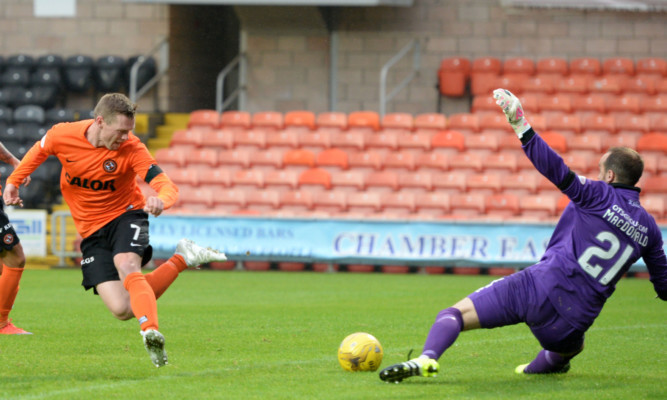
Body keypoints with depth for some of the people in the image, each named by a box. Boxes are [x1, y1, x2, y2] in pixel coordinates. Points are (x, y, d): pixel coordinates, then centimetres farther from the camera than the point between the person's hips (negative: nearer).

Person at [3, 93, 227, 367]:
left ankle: (151, 333, -47)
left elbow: (167, 185, -28)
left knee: (127, 269, -37)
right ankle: (181, 259, 3)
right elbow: (39, 150, 12)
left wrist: (161, 200, -50)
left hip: (125, 214, -3)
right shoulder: (63, 135, -13)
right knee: (123, 309, -12)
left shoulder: (132, 149, -19)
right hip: (91, 230, 3)